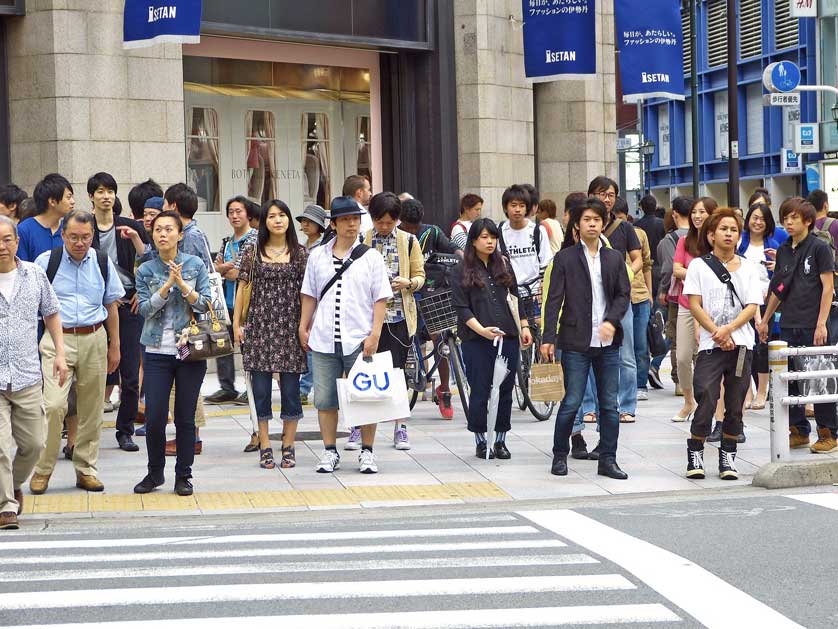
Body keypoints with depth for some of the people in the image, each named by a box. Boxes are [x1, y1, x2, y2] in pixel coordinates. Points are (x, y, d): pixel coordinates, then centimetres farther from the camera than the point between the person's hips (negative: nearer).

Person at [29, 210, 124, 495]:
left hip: (94, 338, 3)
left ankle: (86, 469, 18)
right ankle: (43, 469, -1)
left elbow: (112, 306, 16)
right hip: (57, 339, -3)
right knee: (54, 405, -15)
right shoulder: (46, 261, -2)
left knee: (91, 408, 7)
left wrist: (114, 346, 15)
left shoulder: (102, 263, 7)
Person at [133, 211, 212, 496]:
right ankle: (155, 473, 16)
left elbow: (206, 304, -4)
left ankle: (183, 475, 15)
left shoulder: (195, 265, 2)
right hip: (157, 352, 1)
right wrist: (167, 285, -17)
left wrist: (182, 285, -17)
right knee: (154, 417, -2)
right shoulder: (145, 270, 4)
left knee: (185, 417, 4)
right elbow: (145, 309, -6)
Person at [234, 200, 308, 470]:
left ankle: (289, 446, 10)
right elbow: (243, 288, 7)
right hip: (259, 324, 0)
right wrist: (236, 323, 2)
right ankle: (265, 447, 7)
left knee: (290, 387, 1)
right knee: (261, 387, 0)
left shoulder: (300, 253, 6)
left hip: (290, 326, 0)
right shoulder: (252, 253, 5)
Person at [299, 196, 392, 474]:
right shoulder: (317, 256, 10)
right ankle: (330, 452, 14)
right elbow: (310, 295, 17)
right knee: (325, 399, 4)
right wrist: (303, 327, 12)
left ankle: (367, 452, 10)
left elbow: (380, 299, 0)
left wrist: (375, 334, -8)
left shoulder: (371, 257, 2)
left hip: (359, 339, -2)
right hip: (323, 340, 2)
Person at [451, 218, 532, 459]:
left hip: (508, 337, 4)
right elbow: (461, 308, -6)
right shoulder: (462, 271, 0)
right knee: (479, 391, -2)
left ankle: (500, 440, 15)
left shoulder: (504, 265, 13)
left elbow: (515, 298, 19)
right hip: (476, 340, -4)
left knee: (505, 389, 5)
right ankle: (480, 442, 10)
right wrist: (482, 330, -18)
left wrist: (524, 326, 11)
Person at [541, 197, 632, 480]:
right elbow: (554, 300, -2)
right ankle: (560, 456, 13)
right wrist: (548, 338, -8)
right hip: (576, 342, -3)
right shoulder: (565, 258, 1)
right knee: (571, 402, -2)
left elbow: (624, 294, 8)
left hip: (608, 342, 3)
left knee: (609, 404, 5)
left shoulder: (615, 258, 11)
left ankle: (608, 460, 11)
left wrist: (612, 321, -10)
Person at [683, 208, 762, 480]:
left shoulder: (749, 267, 10)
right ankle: (695, 453, 3)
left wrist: (728, 329, -13)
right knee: (706, 401, -11)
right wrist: (717, 334, -11)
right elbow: (695, 305, -2)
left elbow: (753, 306, 2)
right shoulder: (699, 266, 5)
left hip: (741, 344, 2)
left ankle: (728, 457, 14)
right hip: (710, 345, -2)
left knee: (735, 405, 4)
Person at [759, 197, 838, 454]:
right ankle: (799, 431, 16)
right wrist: (765, 320, 21)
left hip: (812, 325, -6)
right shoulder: (783, 250, 12)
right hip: (788, 325, 6)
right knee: (789, 379, 6)